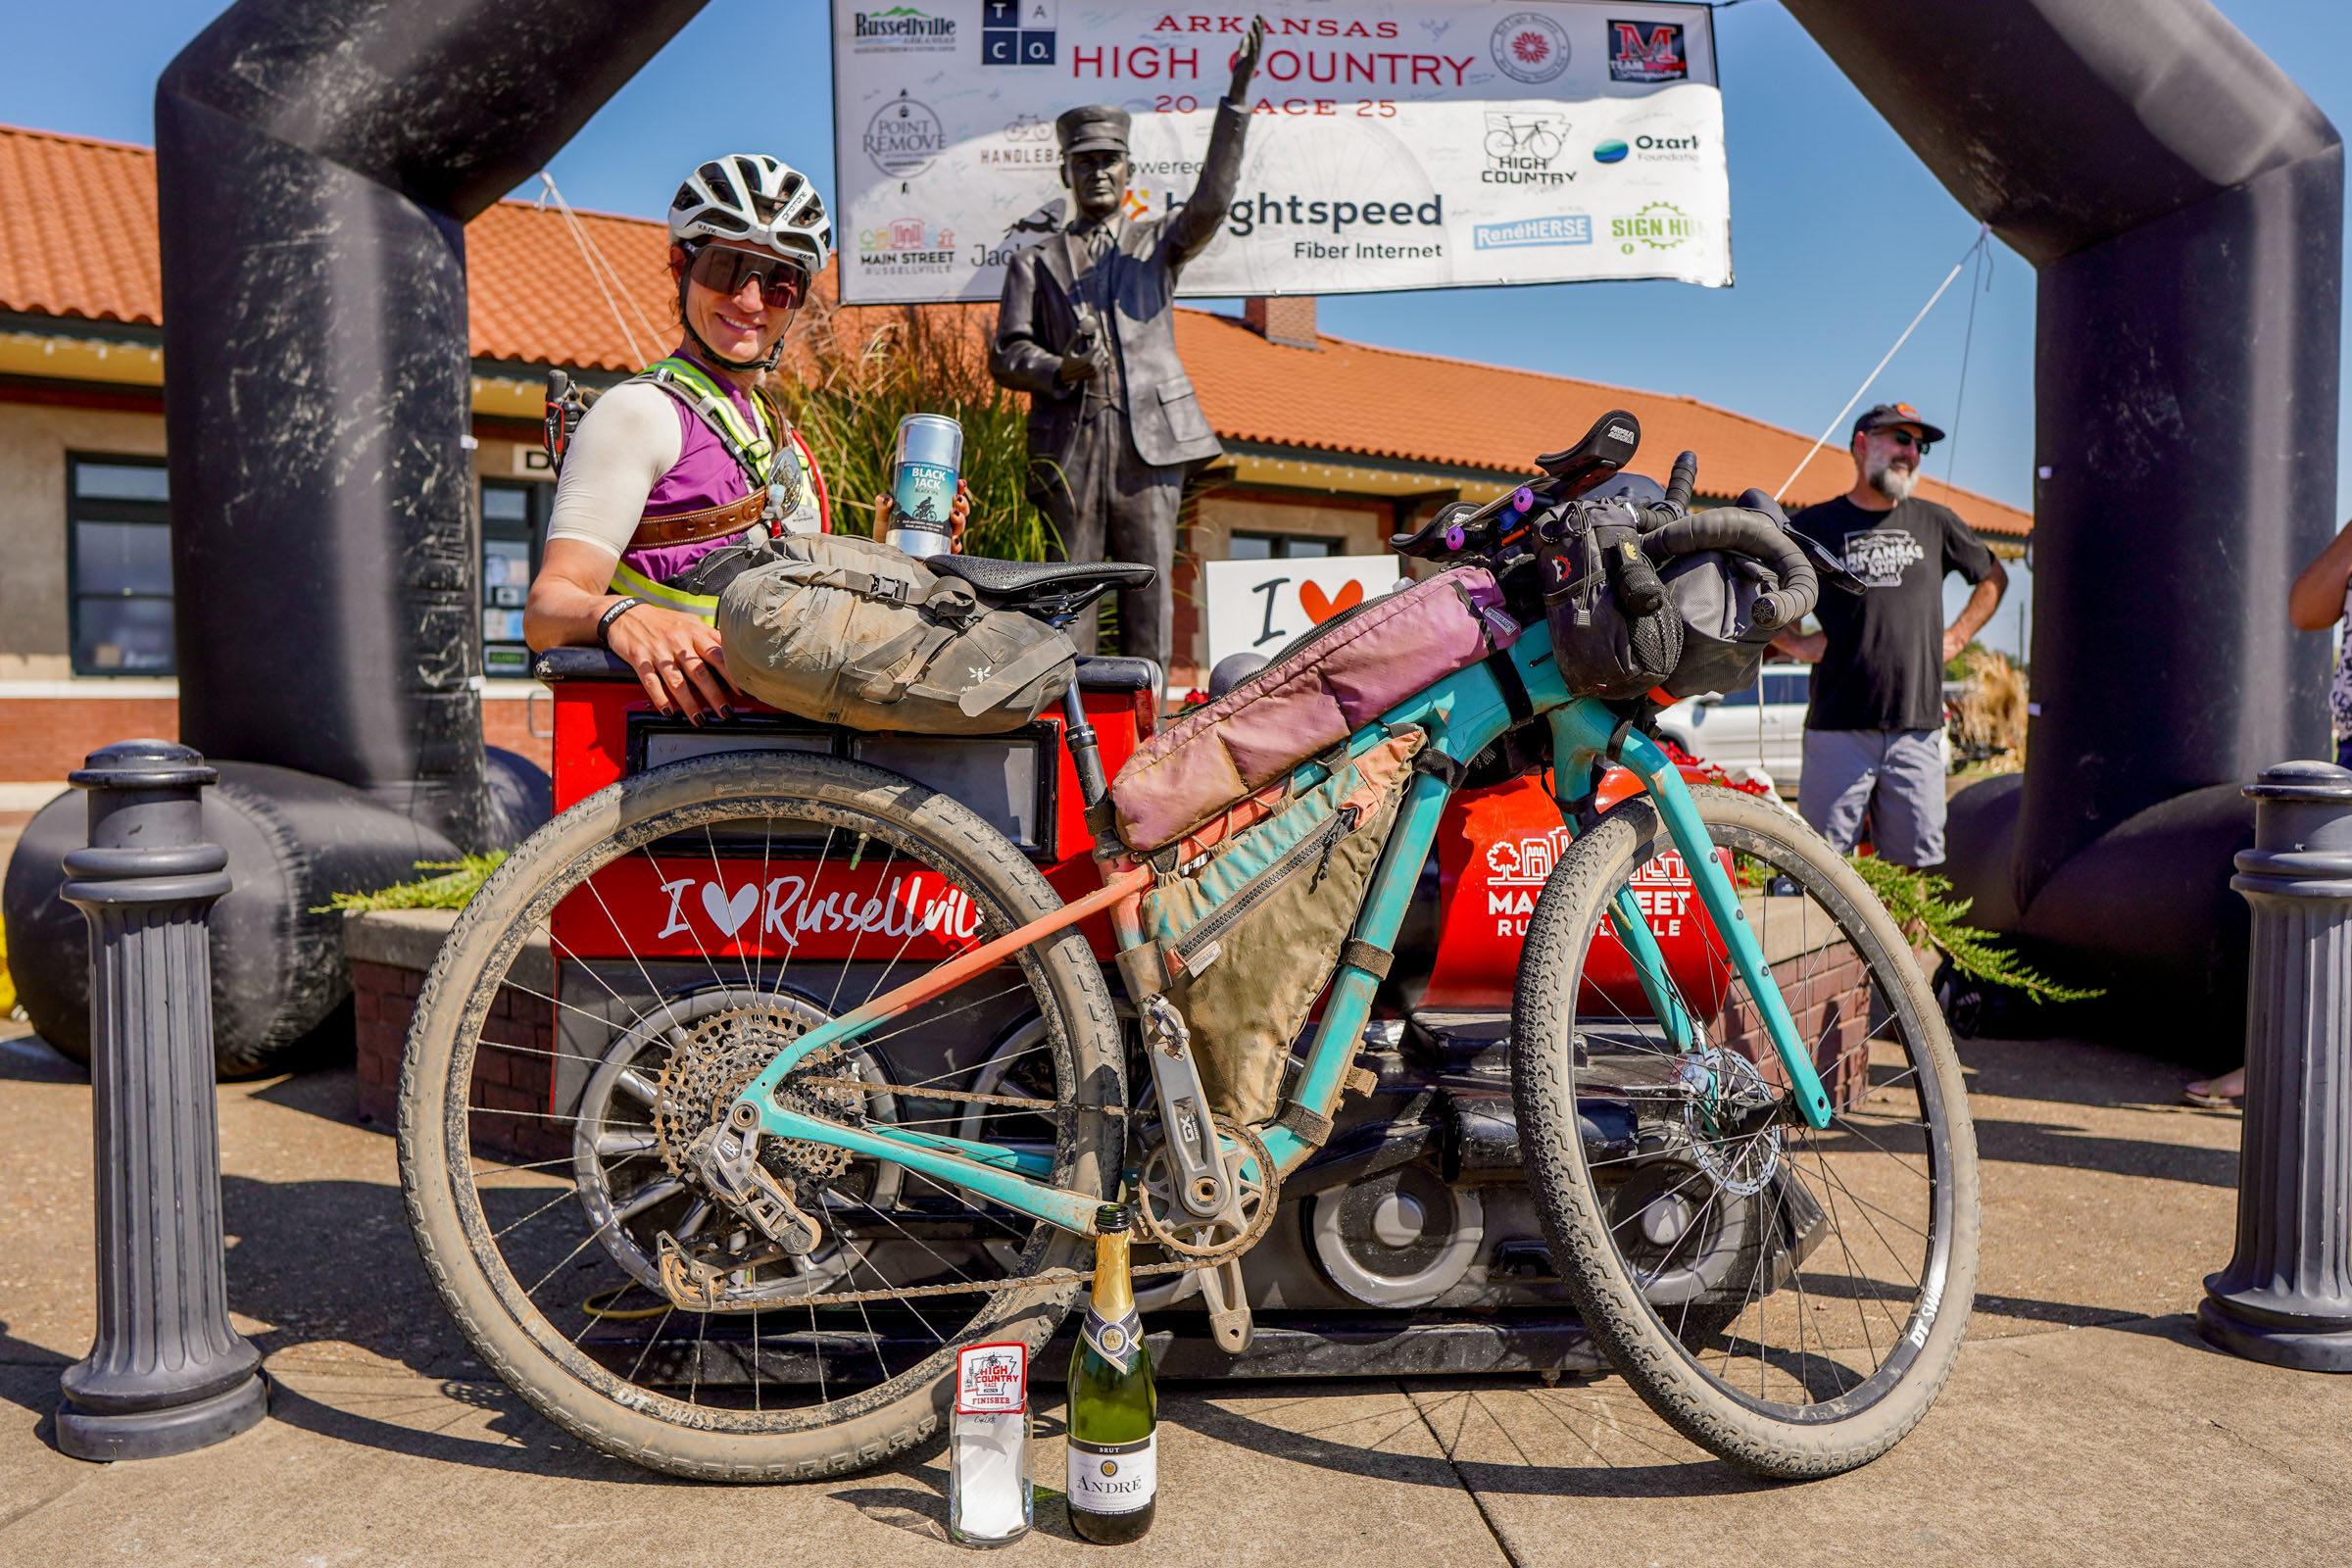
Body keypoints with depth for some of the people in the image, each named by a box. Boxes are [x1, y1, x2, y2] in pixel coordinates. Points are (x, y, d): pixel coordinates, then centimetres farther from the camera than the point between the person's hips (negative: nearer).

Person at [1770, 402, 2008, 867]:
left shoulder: (1936, 523, 13)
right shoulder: (1813, 526, 4)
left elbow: (1994, 577, 28)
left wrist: (1957, 636, 16)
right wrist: (1794, 644, -2)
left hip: (1917, 728, 3)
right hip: (1838, 728, -3)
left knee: (1920, 864, 3)